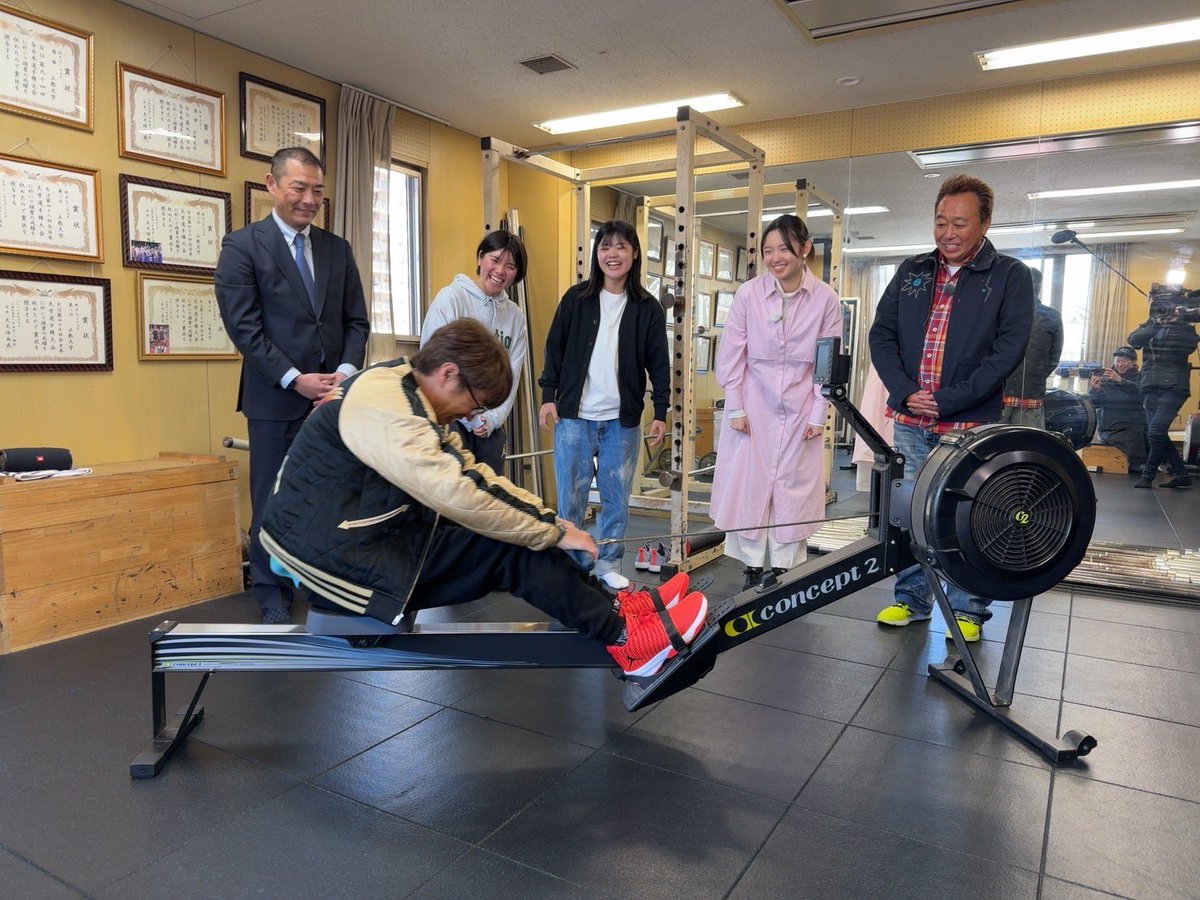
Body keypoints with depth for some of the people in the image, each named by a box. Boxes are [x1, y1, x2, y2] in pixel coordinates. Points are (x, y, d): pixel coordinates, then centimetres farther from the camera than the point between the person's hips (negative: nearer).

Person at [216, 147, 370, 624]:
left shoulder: (337, 248, 13)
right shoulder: (242, 245, 0)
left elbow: (355, 321, 11)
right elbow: (244, 326, -8)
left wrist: (347, 370, -7)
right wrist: (295, 380, -15)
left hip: (334, 395, 4)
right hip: (276, 398, -3)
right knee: (273, 501, 5)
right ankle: (272, 596, 18)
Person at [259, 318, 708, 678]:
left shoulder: (411, 399, 11)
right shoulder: (382, 403, -22)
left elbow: (473, 475, 10)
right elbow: (455, 493, -29)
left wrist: (548, 517, -2)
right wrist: (551, 533, -19)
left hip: (376, 537, 9)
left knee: (512, 542, -3)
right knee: (510, 549, -16)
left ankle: (616, 609, 2)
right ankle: (624, 639, -8)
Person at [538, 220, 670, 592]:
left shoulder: (648, 308, 2)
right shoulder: (576, 298, 2)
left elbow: (659, 363, 4)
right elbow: (554, 348, 5)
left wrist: (661, 412, -1)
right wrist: (548, 395, -1)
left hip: (622, 420, 1)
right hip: (573, 414, 0)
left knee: (616, 496, 8)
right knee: (571, 496, 4)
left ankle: (609, 563, 24)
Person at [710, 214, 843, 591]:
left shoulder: (826, 299, -5)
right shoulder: (748, 293, -7)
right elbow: (731, 355, -2)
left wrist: (818, 414, -1)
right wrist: (735, 409, -4)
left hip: (800, 411, 1)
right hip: (753, 407, 0)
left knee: (793, 486, 6)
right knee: (748, 484, 3)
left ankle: (785, 568, 20)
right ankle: (752, 566, 17)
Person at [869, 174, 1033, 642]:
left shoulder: (1011, 276, 0)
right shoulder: (912, 271, 11)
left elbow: (1009, 350, -8)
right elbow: (881, 334, 7)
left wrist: (947, 401, -15)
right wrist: (904, 391, -7)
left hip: (971, 425, -3)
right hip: (910, 421, 4)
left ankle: (967, 610, 19)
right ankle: (911, 599, 26)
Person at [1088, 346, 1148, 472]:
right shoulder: (1104, 378, 12)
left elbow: (1141, 392, -14)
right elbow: (1095, 403, 0)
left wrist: (1120, 380, -30)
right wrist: (1096, 389, -22)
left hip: (1134, 427, 1)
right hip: (1109, 430, -1)